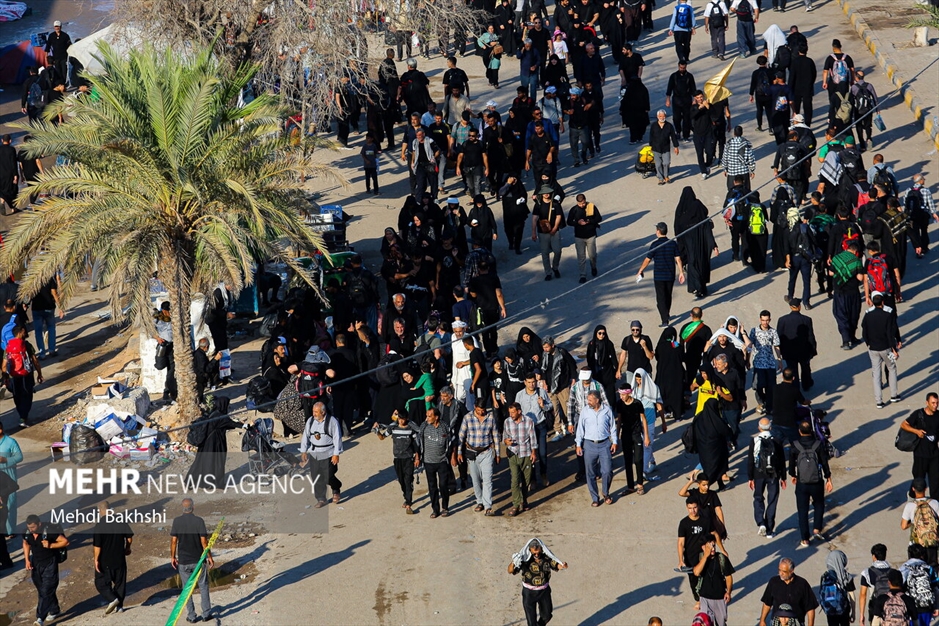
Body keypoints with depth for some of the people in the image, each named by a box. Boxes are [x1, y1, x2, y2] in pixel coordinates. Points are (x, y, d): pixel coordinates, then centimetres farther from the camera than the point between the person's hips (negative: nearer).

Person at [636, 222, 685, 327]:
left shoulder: (655, 245, -13)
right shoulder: (673, 244, -2)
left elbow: (647, 260, -9)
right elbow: (678, 259, -1)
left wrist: (640, 271, 2)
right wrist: (681, 272, 6)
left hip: (659, 276, -4)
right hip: (670, 275, 4)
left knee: (661, 298, -1)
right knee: (668, 296, 21)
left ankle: (665, 320, -9)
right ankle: (667, 315, 38)